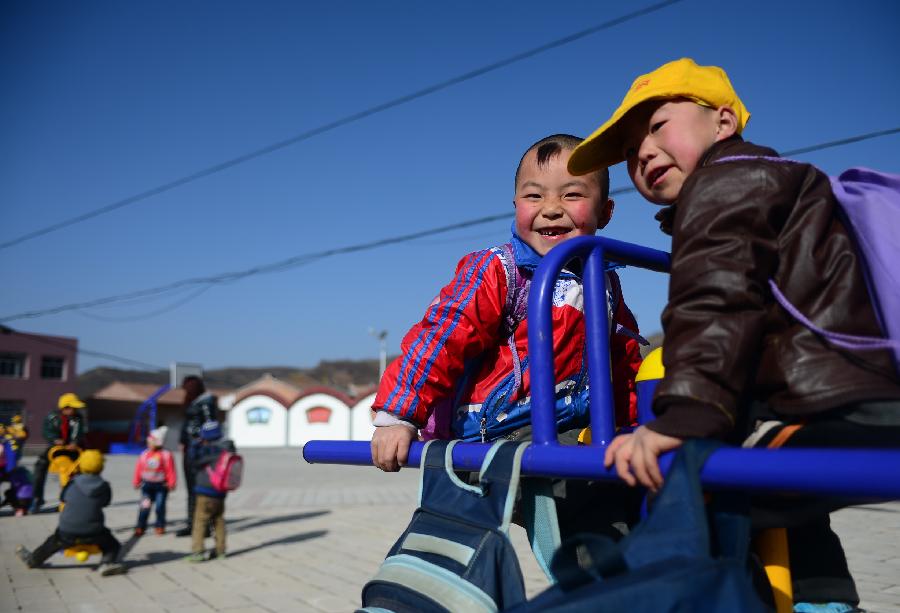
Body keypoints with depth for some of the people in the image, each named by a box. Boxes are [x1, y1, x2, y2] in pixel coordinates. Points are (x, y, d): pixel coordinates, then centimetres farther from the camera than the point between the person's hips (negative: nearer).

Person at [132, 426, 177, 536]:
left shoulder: (166, 455, -9)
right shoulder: (144, 454, 3)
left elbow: (170, 470, -7)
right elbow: (138, 469, 8)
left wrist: (171, 483, -9)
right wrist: (136, 482, 7)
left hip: (161, 485, -3)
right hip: (147, 484, 3)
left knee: (160, 506, 4)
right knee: (144, 507, 0)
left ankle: (160, 527, 17)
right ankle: (140, 527, 7)